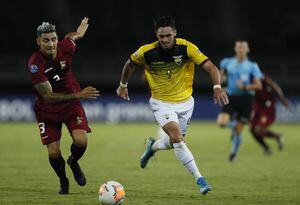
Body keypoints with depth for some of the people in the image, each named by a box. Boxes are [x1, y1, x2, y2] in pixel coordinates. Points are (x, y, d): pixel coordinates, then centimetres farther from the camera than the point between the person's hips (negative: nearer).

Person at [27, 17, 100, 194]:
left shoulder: (66, 47, -17)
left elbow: (70, 37, 10)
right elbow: (48, 96, -30)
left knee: (81, 141, -19)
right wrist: (78, 95, -39)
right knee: (54, 153, -5)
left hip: (71, 104, 2)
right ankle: (63, 181, 27)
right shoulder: (35, 64, -28)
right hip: (47, 109, -2)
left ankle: (74, 162, 17)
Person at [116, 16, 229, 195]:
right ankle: (199, 179, -21)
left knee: (175, 143, 14)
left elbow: (210, 66, -25)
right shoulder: (147, 52, -17)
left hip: (185, 101, 2)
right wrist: (123, 85, 15)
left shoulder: (186, 47, -20)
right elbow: (130, 64, 5)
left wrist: (217, 87, -41)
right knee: (177, 136, -24)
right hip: (162, 103, -2)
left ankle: (152, 146, 50)